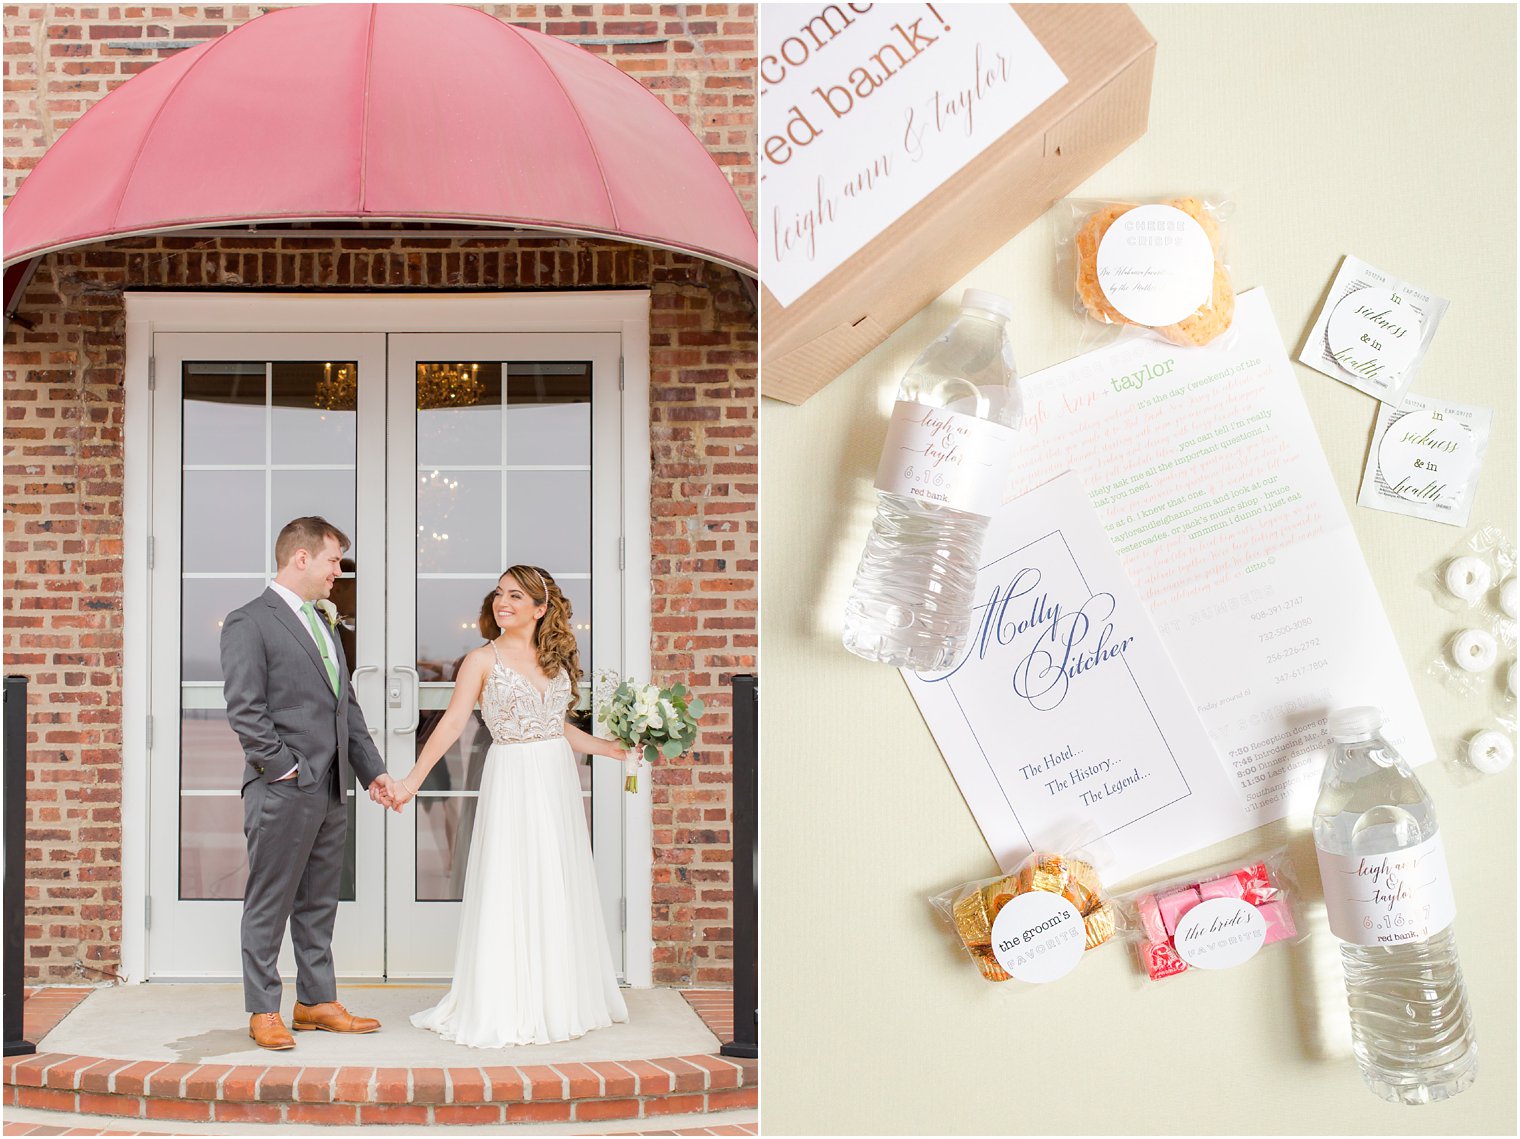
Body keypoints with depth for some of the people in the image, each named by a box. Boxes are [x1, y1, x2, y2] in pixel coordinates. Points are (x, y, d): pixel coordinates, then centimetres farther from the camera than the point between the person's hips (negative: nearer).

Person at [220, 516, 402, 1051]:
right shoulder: (249, 622, -8)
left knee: (318, 905, 13)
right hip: (282, 791, -8)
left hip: (330, 791, 8)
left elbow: (347, 706, 20)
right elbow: (244, 709, -14)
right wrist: (283, 766, -15)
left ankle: (317, 1002, 21)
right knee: (269, 905, 1)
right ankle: (264, 1012, 8)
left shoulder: (321, 625, 19)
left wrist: (372, 769, 13)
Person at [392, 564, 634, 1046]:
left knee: (559, 891, 9)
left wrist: (616, 751, 13)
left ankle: (560, 1000, 20)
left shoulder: (555, 658, 10)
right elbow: (452, 723, -10)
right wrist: (412, 780, -19)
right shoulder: (483, 660, -3)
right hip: (511, 781, -4)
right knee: (507, 891, -2)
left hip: (557, 780, 5)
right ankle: (503, 1008, 6)